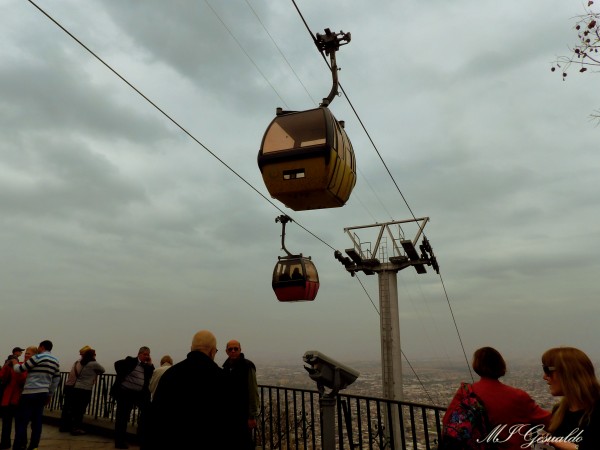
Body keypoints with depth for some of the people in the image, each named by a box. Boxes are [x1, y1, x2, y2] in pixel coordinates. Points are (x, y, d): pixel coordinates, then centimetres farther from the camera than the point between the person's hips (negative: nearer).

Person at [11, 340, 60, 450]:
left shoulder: (38, 357, -9)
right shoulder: (56, 361, 13)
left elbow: (19, 369, -2)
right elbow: (56, 380, 17)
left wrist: (15, 363, 18)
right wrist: (50, 395, 23)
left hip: (30, 393, -7)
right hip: (43, 394, 7)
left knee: (21, 421, -2)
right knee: (37, 421, 9)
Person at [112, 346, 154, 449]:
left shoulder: (147, 366, 12)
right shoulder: (130, 361, -4)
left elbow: (152, 377, 3)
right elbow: (118, 363, -11)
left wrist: (150, 364, -3)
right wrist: (121, 375, -15)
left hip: (139, 394, 5)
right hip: (125, 393, -5)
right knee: (122, 417, 3)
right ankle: (119, 441, 15)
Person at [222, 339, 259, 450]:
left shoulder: (247, 366, -12)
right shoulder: (226, 366, 7)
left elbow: (253, 393, -15)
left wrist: (252, 416, -17)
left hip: (243, 414, -6)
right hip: (229, 413, 6)